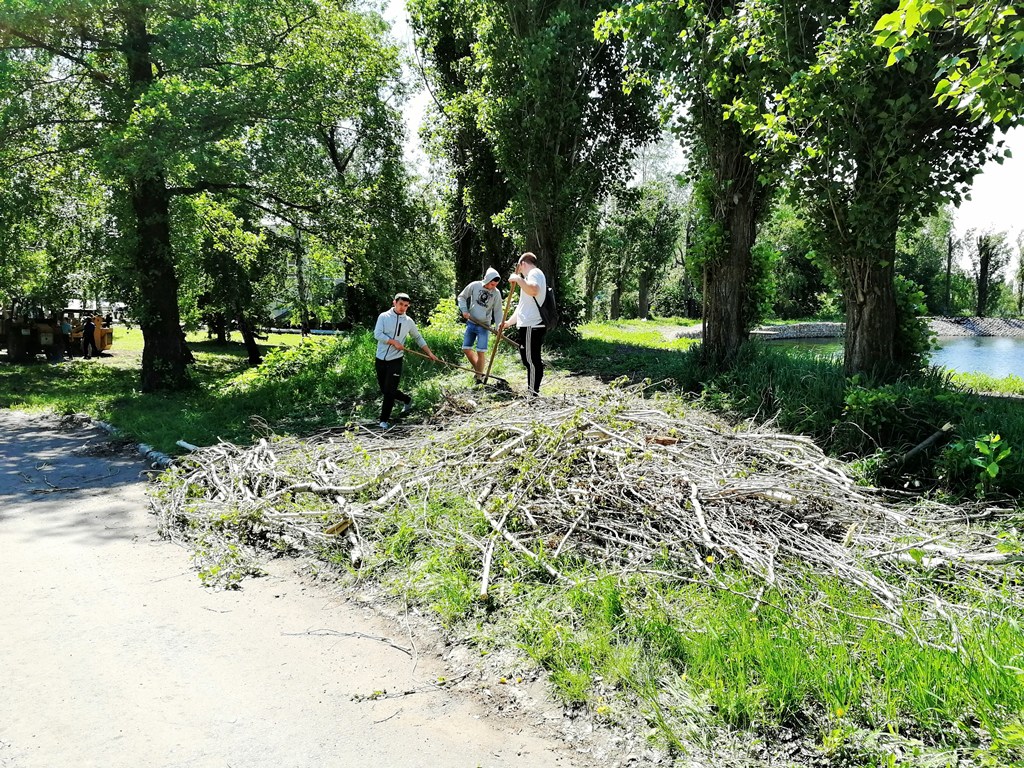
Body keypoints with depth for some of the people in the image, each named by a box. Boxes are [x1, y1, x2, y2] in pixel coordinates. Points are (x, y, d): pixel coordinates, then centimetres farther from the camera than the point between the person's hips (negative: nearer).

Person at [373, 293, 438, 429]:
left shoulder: (408, 321, 6)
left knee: (389, 391, -7)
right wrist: (394, 342, -14)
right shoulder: (384, 317, 0)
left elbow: (418, 338, 19)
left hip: (395, 361, -1)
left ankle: (384, 420, 4)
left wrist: (429, 353, 16)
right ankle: (407, 400, 36)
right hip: (380, 360, 1)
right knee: (384, 390, 11)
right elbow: (377, 334, -11)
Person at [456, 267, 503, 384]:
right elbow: (461, 297, 6)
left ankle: (479, 377, 3)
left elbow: (497, 311, -2)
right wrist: (464, 310, -8)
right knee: (466, 348, 5)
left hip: (484, 326, -2)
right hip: (471, 323, 2)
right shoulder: (474, 285, -6)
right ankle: (478, 369, 25)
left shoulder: (496, 293, -7)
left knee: (481, 351, -9)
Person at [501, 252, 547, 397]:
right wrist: (509, 322, 32)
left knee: (531, 360, -9)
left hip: (532, 327, -11)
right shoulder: (533, 276, 28)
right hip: (529, 326, 11)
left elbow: (534, 290, -31)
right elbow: (523, 306, 32)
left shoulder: (534, 273, -5)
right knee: (530, 359, 13)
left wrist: (518, 279, -20)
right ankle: (532, 392, 18)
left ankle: (533, 394, -7)